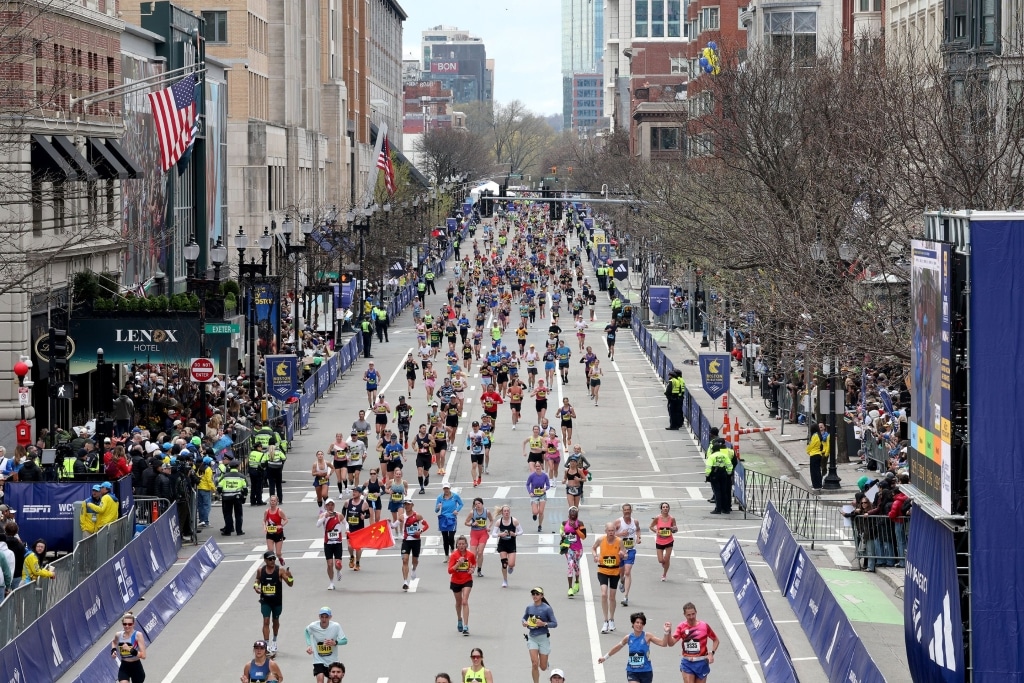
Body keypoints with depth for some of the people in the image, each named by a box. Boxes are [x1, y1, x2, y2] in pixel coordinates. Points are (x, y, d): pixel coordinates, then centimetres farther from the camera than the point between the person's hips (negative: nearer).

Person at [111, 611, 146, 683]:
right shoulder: (119, 635, -4)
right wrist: (113, 651, 4)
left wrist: (130, 649, -33)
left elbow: (143, 655, -22)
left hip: (136, 667, -2)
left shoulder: (138, 635, -17)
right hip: (124, 667, 2)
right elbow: (114, 642, 24)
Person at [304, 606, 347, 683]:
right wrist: (309, 645, -2)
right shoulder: (313, 626, -14)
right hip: (318, 659, -1)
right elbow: (307, 631, 10)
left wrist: (335, 643, -30)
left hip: (332, 660, 1)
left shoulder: (336, 626, -16)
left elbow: (344, 641, -10)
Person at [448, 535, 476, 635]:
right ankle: (459, 620, 46)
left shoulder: (471, 554, -9)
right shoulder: (454, 555, -14)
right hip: (456, 581, 1)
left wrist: (472, 569, -8)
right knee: (458, 602, 18)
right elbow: (450, 570, -19)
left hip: (467, 581, -1)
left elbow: (474, 563, 13)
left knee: (465, 602, -16)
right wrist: (458, 564, -33)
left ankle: (465, 627, -20)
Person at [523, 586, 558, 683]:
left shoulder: (547, 609, -10)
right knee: (534, 664, -11)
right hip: (532, 638, 2)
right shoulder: (529, 607, 1)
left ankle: (544, 661, 43)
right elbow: (524, 618, 18)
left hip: (543, 638, -2)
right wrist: (524, 623, -4)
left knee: (543, 667, 6)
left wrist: (544, 624, -24)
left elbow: (555, 624, -8)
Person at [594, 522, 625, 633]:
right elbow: (593, 548, 12)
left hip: (615, 571, 1)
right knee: (604, 594, -17)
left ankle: (611, 620, 32)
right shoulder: (600, 540, -8)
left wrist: (622, 555, -23)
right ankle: (606, 621, -12)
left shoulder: (619, 541, -8)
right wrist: (595, 556, -8)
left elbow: (624, 556, 0)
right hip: (603, 571, -1)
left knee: (612, 597, 12)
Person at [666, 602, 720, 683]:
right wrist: (668, 632, -29)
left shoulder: (704, 626, -5)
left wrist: (711, 653, -6)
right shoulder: (681, 627, -3)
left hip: (701, 662, 0)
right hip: (687, 663, 0)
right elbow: (671, 643, -12)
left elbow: (716, 640, 7)